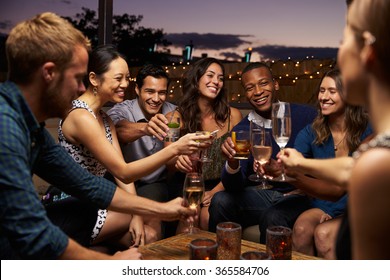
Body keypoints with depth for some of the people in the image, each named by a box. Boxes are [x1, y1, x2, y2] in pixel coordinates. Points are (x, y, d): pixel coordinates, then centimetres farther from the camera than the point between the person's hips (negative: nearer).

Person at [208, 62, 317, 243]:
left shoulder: (305, 115, -7)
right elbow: (234, 186, -8)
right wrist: (232, 162, -31)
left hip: (298, 195, -3)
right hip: (261, 193, 3)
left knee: (273, 218, -33)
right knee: (221, 200, -22)